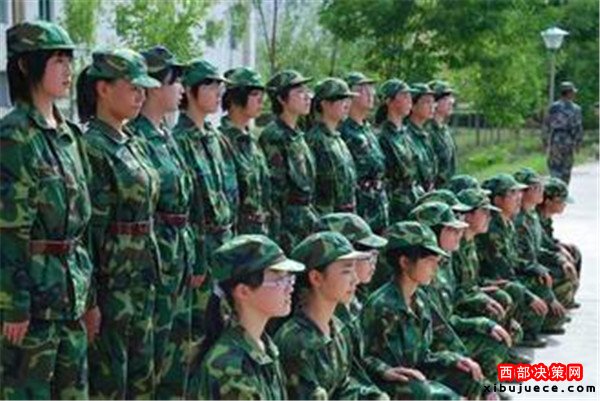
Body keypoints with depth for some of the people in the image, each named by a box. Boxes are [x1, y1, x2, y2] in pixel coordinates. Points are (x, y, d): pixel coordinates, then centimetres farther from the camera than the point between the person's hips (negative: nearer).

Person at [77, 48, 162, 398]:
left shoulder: (132, 143, 12)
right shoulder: (91, 147, -15)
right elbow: (87, 230, -18)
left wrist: (152, 276, 17)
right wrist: (90, 297, -19)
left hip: (142, 280, 9)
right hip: (111, 280, -9)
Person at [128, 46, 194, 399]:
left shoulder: (166, 135, 14)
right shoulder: (135, 138, -14)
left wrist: (190, 255, 17)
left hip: (180, 253, 9)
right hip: (155, 253, -9)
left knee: (178, 341, 14)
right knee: (155, 341, -2)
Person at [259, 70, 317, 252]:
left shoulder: (298, 135, 13)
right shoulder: (273, 137, -13)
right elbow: (272, 193, -17)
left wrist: (314, 222, 17)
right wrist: (276, 237, -19)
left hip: (306, 224, 9)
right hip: (286, 224, -9)